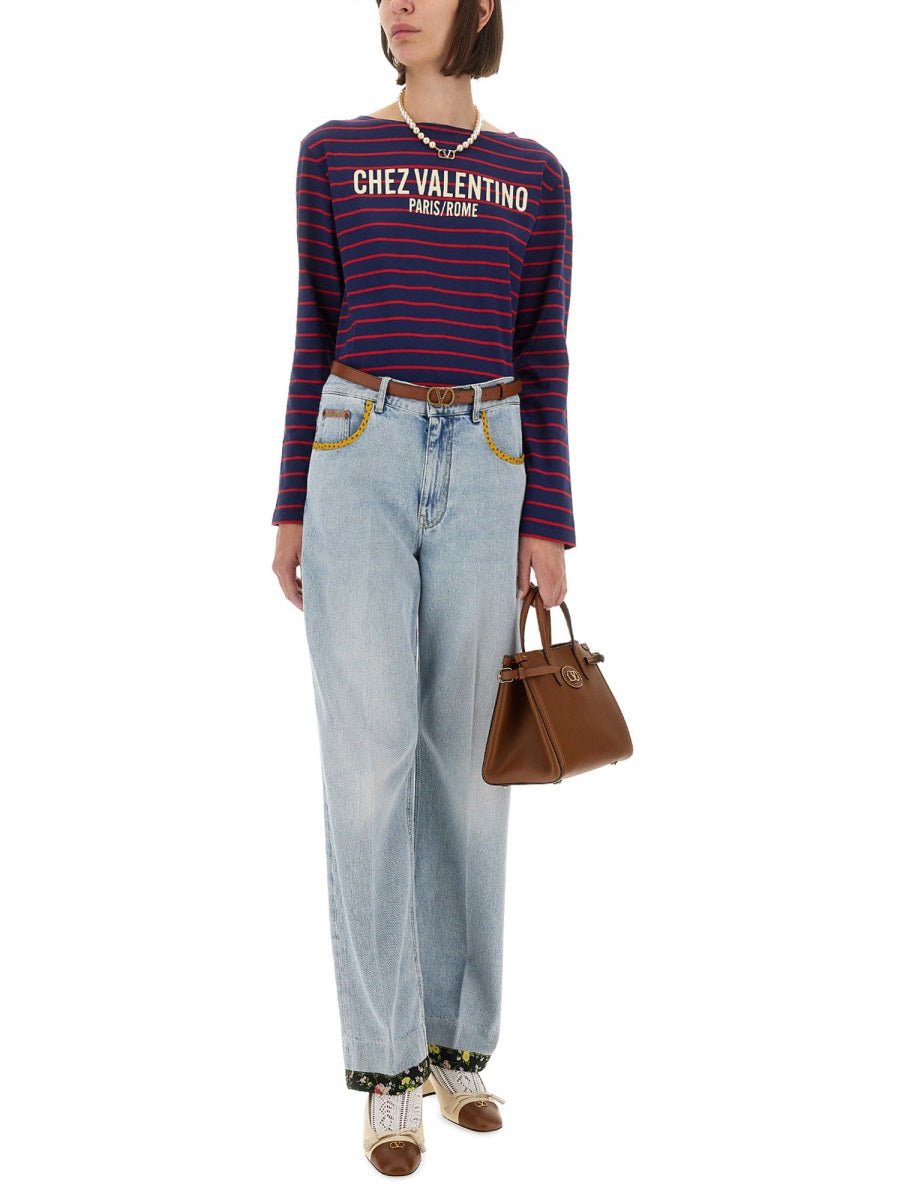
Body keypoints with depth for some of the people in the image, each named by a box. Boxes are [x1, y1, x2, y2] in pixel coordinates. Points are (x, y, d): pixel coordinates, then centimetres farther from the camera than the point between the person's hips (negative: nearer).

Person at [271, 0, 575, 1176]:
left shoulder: (534, 177, 10)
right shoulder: (333, 153, 8)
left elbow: (542, 360, 8)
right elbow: (319, 335, 8)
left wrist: (550, 528, 0)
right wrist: (291, 510, 3)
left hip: (482, 482, 1)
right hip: (358, 468, -1)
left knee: (464, 766, 4)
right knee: (370, 761, -8)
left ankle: (458, 1041, 18)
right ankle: (388, 1065, 1)